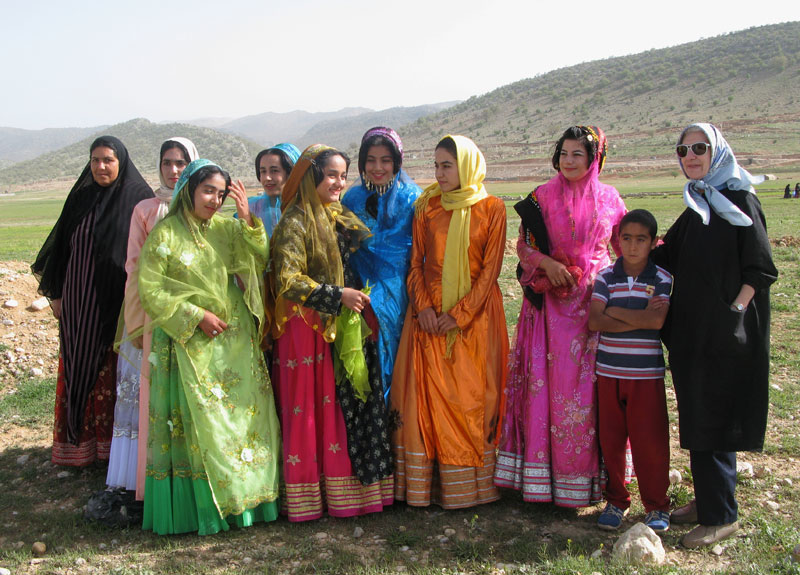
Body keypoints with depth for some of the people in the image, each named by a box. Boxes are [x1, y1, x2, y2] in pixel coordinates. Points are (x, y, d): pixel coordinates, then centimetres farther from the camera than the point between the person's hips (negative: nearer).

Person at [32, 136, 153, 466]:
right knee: (75, 370, 8)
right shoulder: (80, 197, 8)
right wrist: (56, 293, 10)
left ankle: (110, 442, 12)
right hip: (76, 302, 5)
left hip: (113, 303, -4)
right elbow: (62, 246, 12)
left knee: (110, 372, 0)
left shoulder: (138, 198, -6)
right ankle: (77, 443, 18)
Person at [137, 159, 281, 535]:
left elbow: (258, 261, -2)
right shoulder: (165, 234, -5)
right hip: (190, 342, -4)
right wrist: (196, 316, -13)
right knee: (199, 420, -3)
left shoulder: (225, 229, 7)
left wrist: (247, 220, -14)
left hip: (234, 338, 5)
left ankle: (243, 496, 16)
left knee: (244, 412, 5)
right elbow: (149, 290, -8)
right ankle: (205, 505, 8)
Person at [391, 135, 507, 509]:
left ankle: (469, 485, 11)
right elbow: (416, 263, 7)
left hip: (474, 316, -2)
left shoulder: (491, 209, -1)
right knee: (427, 396, 0)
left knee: (473, 397, 1)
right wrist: (423, 307, -8)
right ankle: (428, 486, 8)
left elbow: (490, 269, -4)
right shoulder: (426, 207, 7)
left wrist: (459, 314, -11)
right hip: (430, 315, 2)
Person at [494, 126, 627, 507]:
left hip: (595, 302, 1)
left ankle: (588, 472, 14)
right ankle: (544, 472, 9)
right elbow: (522, 246, 5)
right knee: (547, 381, -2)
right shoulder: (542, 197, 3)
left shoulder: (609, 199, 6)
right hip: (550, 302, -1)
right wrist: (545, 263, -14)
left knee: (589, 384, 1)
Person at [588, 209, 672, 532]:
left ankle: (656, 506, 19)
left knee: (650, 441, 1)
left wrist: (614, 311, -10)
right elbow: (594, 321, -10)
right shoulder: (605, 277, 3)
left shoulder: (662, 279, -2)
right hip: (609, 372, 2)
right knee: (610, 439, 9)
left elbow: (657, 321, -18)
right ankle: (616, 501, 26)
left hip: (647, 374, -2)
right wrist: (639, 317, -16)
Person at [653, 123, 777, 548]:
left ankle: (721, 517, 8)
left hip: (724, 335, -8)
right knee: (697, 418, 13)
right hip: (693, 331, 8)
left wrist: (733, 312, -18)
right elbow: (666, 255, 18)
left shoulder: (740, 201, -8)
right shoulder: (696, 206, 14)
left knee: (710, 421, -4)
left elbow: (759, 269, -12)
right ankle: (707, 500, 27)